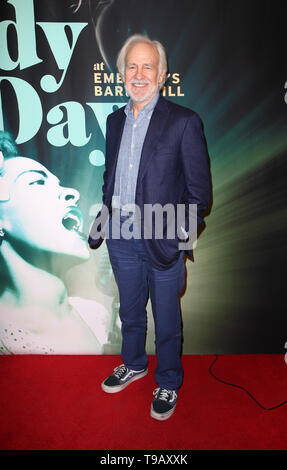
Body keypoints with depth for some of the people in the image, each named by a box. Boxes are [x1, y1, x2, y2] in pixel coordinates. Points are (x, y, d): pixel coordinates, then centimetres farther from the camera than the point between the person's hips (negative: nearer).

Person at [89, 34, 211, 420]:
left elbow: (199, 187, -7)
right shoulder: (115, 121, 9)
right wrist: (108, 215, 7)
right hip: (121, 236, 5)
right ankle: (133, 365, 47)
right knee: (130, 311, 22)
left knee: (166, 320, 12)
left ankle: (168, 384, 36)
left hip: (162, 239, -5)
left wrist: (185, 233, -10)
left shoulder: (184, 122, -8)